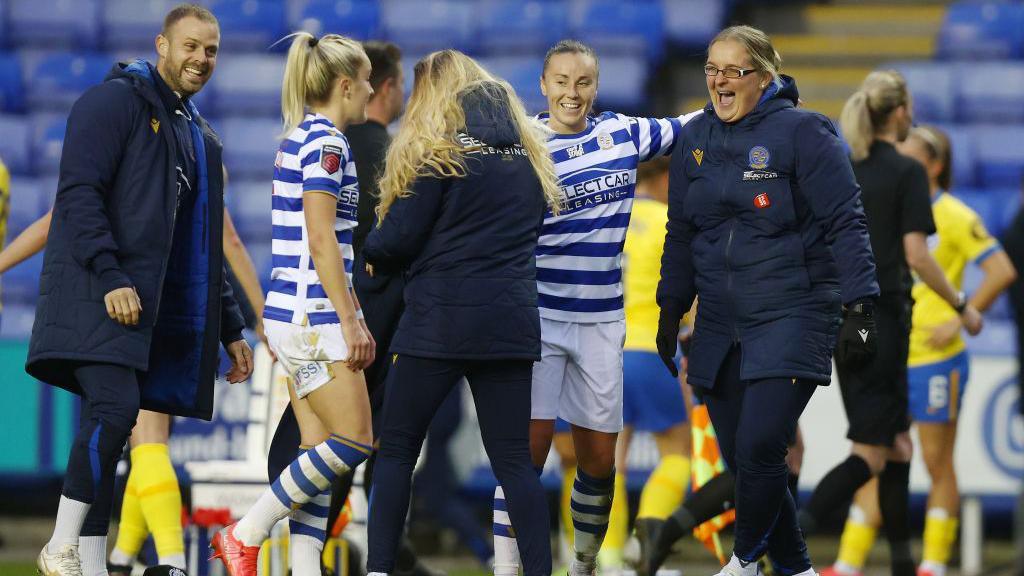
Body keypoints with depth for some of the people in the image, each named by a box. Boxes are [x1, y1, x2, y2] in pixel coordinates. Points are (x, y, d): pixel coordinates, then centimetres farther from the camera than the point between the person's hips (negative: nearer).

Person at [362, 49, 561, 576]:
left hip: (440, 322, -5)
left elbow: (396, 241, -8)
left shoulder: (435, 151, -6)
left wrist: (365, 251, 13)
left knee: (396, 449, 5)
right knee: (513, 458, 7)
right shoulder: (528, 155, 13)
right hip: (511, 322, 5)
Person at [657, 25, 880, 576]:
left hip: (792, 318, -6)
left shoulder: (801, 132, -8)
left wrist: (859, 306, -14)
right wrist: (670, 310, 19)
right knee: (738, 457, 5)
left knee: (759, 449, -17)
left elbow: (845, 224, -9)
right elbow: (681, 233, 20)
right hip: (720, 323, 6)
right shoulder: (695, 138, 10)